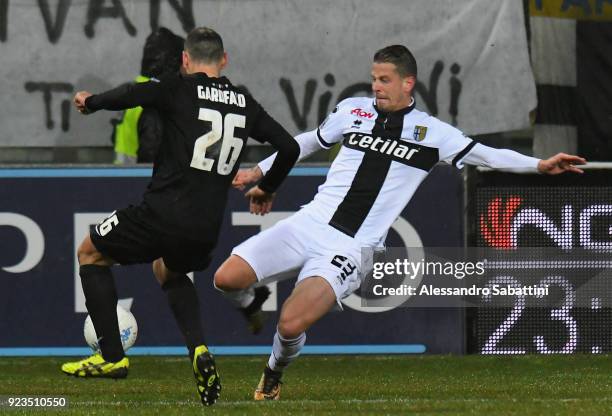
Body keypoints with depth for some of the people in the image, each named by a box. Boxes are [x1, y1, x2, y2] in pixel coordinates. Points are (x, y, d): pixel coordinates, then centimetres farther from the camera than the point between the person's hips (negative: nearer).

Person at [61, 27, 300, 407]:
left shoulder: (180, 89, -5)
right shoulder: (245, 104, 10)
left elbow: (131, 96, -21)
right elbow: (290, 148, 13)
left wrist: (91, 101, 0)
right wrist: (267, 189, 31)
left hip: (163, 214, -5)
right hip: (207, 229, 5)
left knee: (91, 253, 20)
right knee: (168, 269, 37)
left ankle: (112, 356, 13)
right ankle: (198, 349, 11)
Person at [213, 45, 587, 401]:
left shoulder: (432, 133, 3)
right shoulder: (353, 111, 11)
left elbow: (486, 155, 3)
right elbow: (309, 142, 27)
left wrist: (539, 165, -8)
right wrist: (260, 171, 30)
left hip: (350, 249, -3)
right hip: (310, 222, 3)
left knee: (291, 325, -22)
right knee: (227, 279, -13)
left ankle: (274, 373, 13)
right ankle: (250, 306, 25)